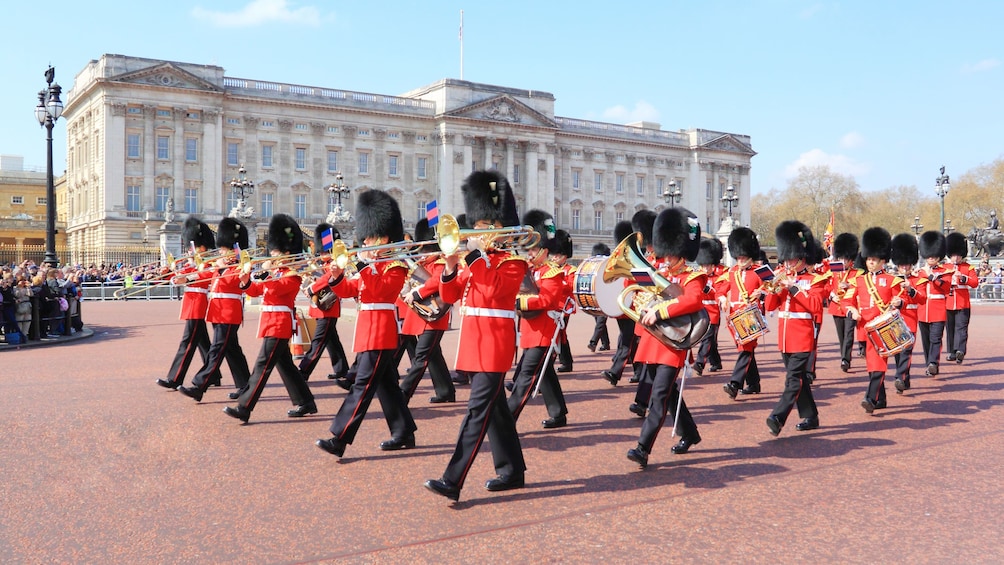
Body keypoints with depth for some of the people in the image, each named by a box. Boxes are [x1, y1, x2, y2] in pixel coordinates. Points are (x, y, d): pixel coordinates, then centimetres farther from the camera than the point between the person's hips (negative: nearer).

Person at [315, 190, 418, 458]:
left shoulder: (396, 265, -8)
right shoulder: (371, 266, 17)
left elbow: (379, 289, -23)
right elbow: (348, 290, 14)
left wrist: (363, 266, -26)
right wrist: (337, 277, -5)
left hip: (380, 331, -9)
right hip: (369, 330, 9)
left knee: (363, 385, -11)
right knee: (386, 384, 13)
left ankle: (339, 439, -14)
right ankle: (404, 433, 21)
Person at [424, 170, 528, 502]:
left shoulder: (514, 258, -5)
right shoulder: (478, 260, 16)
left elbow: (493, 289, -23)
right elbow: (450, 295, 12)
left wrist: (476, 254, -17)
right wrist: (450, 266, -5)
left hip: (495, 342, -8)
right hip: (473, 338, 8)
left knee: (478, 410, -11)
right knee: (493, 407, 13)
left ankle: (452, 482, -15)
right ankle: (512, 471, 24)